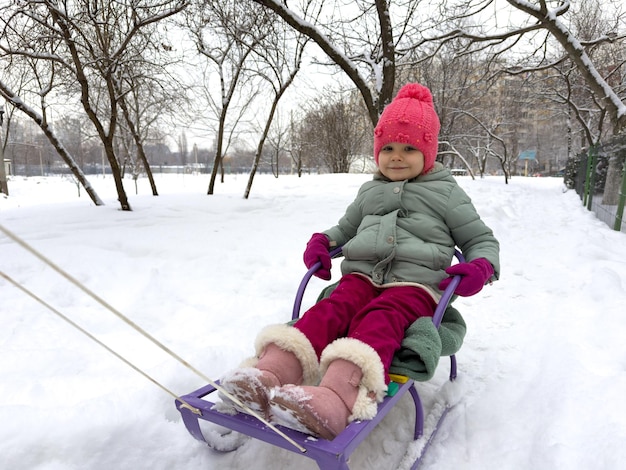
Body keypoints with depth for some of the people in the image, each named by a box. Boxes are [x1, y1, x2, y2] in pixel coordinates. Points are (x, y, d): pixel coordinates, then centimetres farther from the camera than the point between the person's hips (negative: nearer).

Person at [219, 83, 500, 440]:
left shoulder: (446, 192, 14)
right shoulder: (370, 191, 25)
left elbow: (482, 239, 17)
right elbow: (346, 227, 36)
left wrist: (480, 268, -6)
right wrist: (322, 242, 14)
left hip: (415, 282, -3)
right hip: (363, 274, 4)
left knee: (381, 317, -36)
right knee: (333, 308, -29)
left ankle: (338, 393, -62)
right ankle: (271, 372, -51)